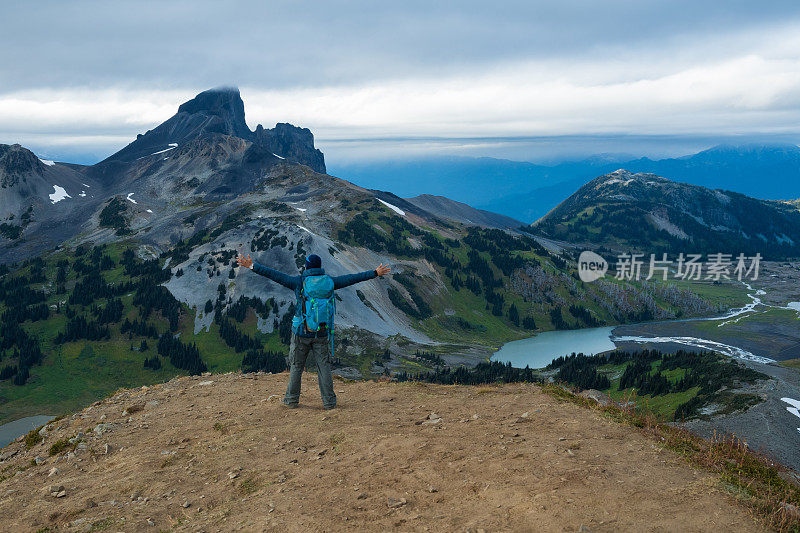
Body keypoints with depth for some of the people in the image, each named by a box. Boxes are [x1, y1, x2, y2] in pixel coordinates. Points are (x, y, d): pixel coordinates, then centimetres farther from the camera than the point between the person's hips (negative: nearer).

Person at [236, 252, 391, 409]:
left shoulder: (299, 282, -7)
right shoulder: (329, 281, -1)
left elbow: (275, 275, -6)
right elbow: (351, 278, 6)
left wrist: (252, 266, -1)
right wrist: (376, 273, 15)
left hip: (302, 332, -1)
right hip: (322, 334, 2)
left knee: (296, 366, 12)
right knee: (324, 366, 8)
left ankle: (292, 399, 19)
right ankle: (329, 401, 8)